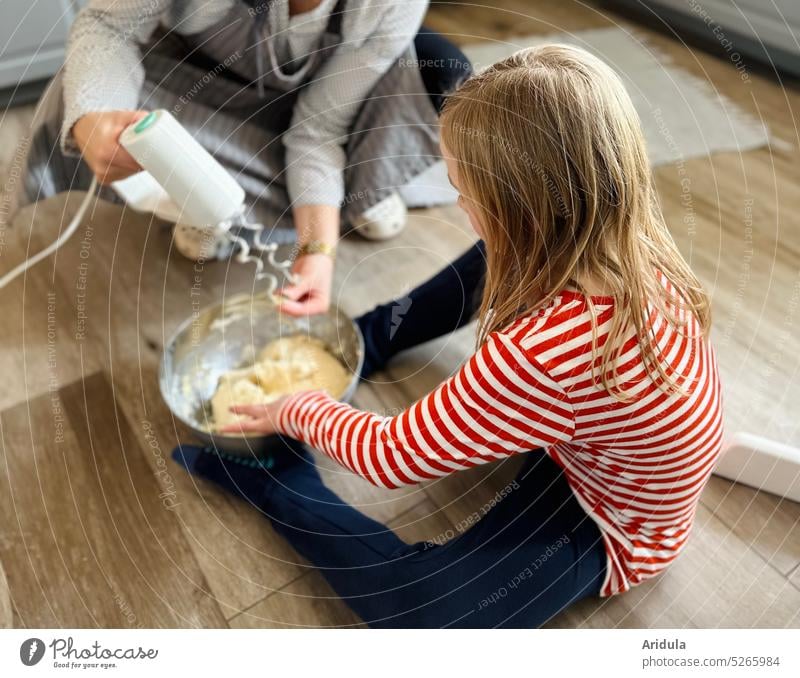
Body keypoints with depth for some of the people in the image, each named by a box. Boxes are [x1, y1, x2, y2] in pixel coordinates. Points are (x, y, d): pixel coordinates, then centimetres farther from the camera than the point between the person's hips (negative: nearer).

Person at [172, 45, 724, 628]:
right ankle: (372, 338, 23)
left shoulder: (542, 352, -43)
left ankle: (276, 483, 3)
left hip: (604, 527, -7)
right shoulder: (632, 244, -20)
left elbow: (395, 457, -26)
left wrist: (298, 414, -10)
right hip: (589, 445, 7)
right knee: (490, 265, 11)